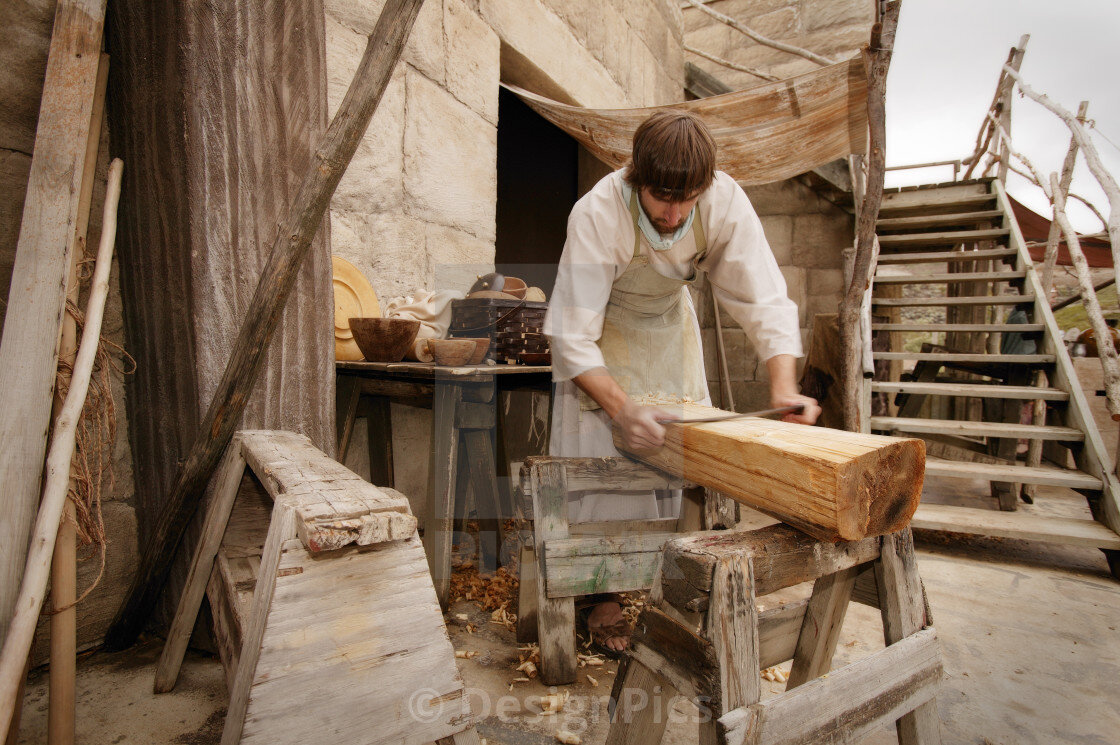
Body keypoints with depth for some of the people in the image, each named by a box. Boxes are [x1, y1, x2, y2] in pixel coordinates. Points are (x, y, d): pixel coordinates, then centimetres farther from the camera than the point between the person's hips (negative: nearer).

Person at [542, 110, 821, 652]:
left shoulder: (725, 201, -25)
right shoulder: (597, 213, -34)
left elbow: (764, 302, -23)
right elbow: (573, 338, -33)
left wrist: (784, 387, -39)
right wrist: (622, 408, -48)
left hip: (670, 328, 4)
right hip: (601, 333, -3)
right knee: (602, 457, -9)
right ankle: (603, 598, 10)